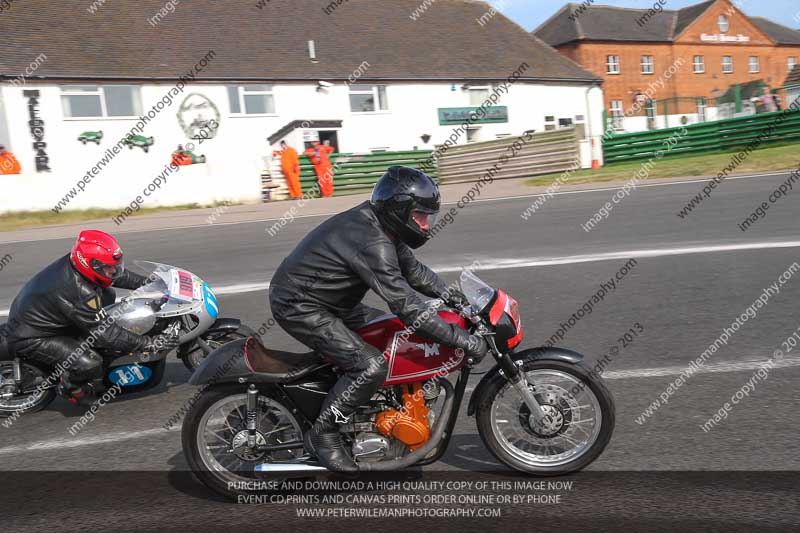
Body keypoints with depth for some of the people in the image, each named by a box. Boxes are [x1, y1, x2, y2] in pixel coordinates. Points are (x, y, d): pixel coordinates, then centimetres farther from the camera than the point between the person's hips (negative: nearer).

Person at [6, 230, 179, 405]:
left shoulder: (73, 262, -11)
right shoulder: (79, 294, -35)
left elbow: (118, 274, 7)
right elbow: (106, 335, -29)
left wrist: (148, 282, 3)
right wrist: (150, 343, -26)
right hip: (30, 339, -9)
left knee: (107, 295, 7)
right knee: (91, 365, -27)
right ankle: (70, 385, 7)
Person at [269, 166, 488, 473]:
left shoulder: (379, 225, 2)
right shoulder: (373, 244, -29)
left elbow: (411, 268, 15)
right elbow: (408, 307, -32)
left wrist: (451, 295, 3)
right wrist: (465, 341, -29)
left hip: (326, 299, 10)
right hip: (299, 307, -10)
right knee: (370, 366, -20)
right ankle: (322, 435, -4)